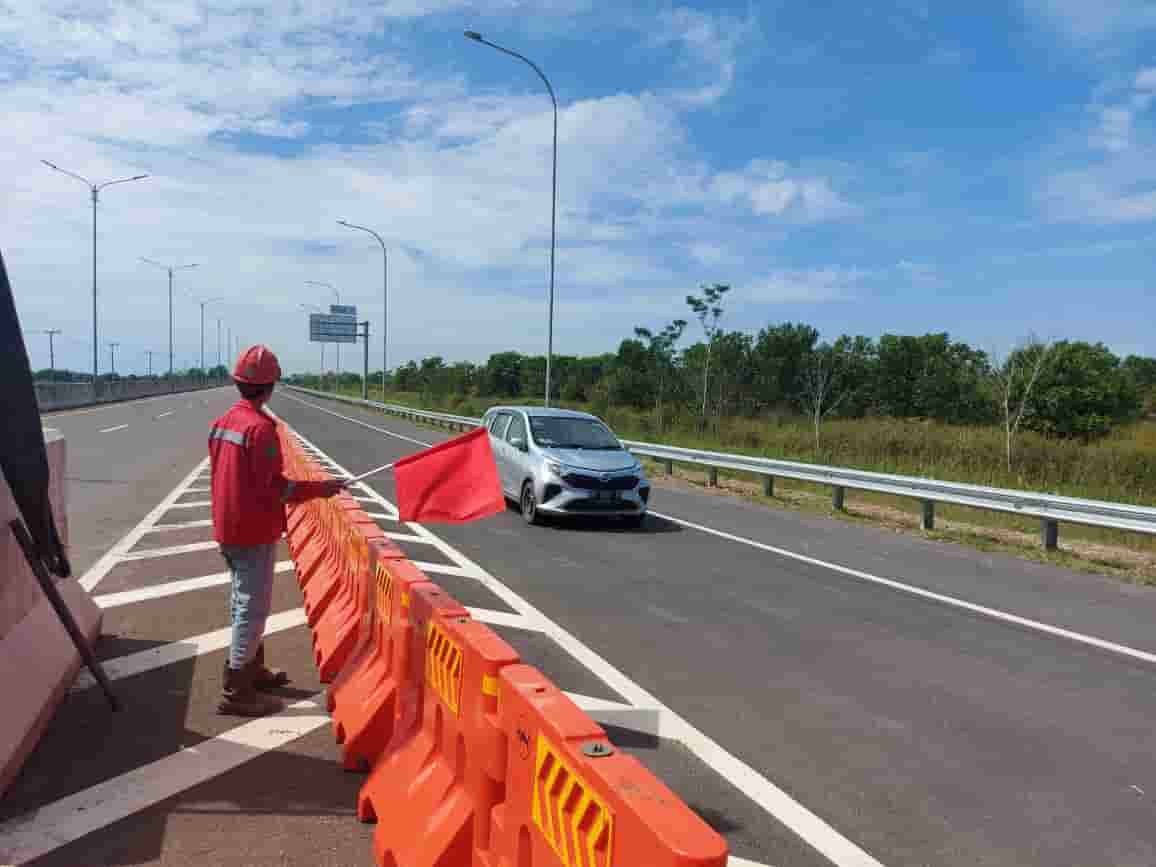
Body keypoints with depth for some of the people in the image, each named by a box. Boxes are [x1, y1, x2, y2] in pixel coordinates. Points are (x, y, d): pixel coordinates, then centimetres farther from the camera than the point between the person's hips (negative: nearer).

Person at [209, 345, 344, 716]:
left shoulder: (222, 422, 6)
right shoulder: (260, 428, -21)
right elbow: (273, 486, -21)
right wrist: (318, 488, -11)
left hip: (228, 528, 9)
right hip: (254, 532, -9)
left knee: (244, 602, 21)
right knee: (253, 607, 0)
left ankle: (252, 669, 36)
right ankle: (235, 692, 7)